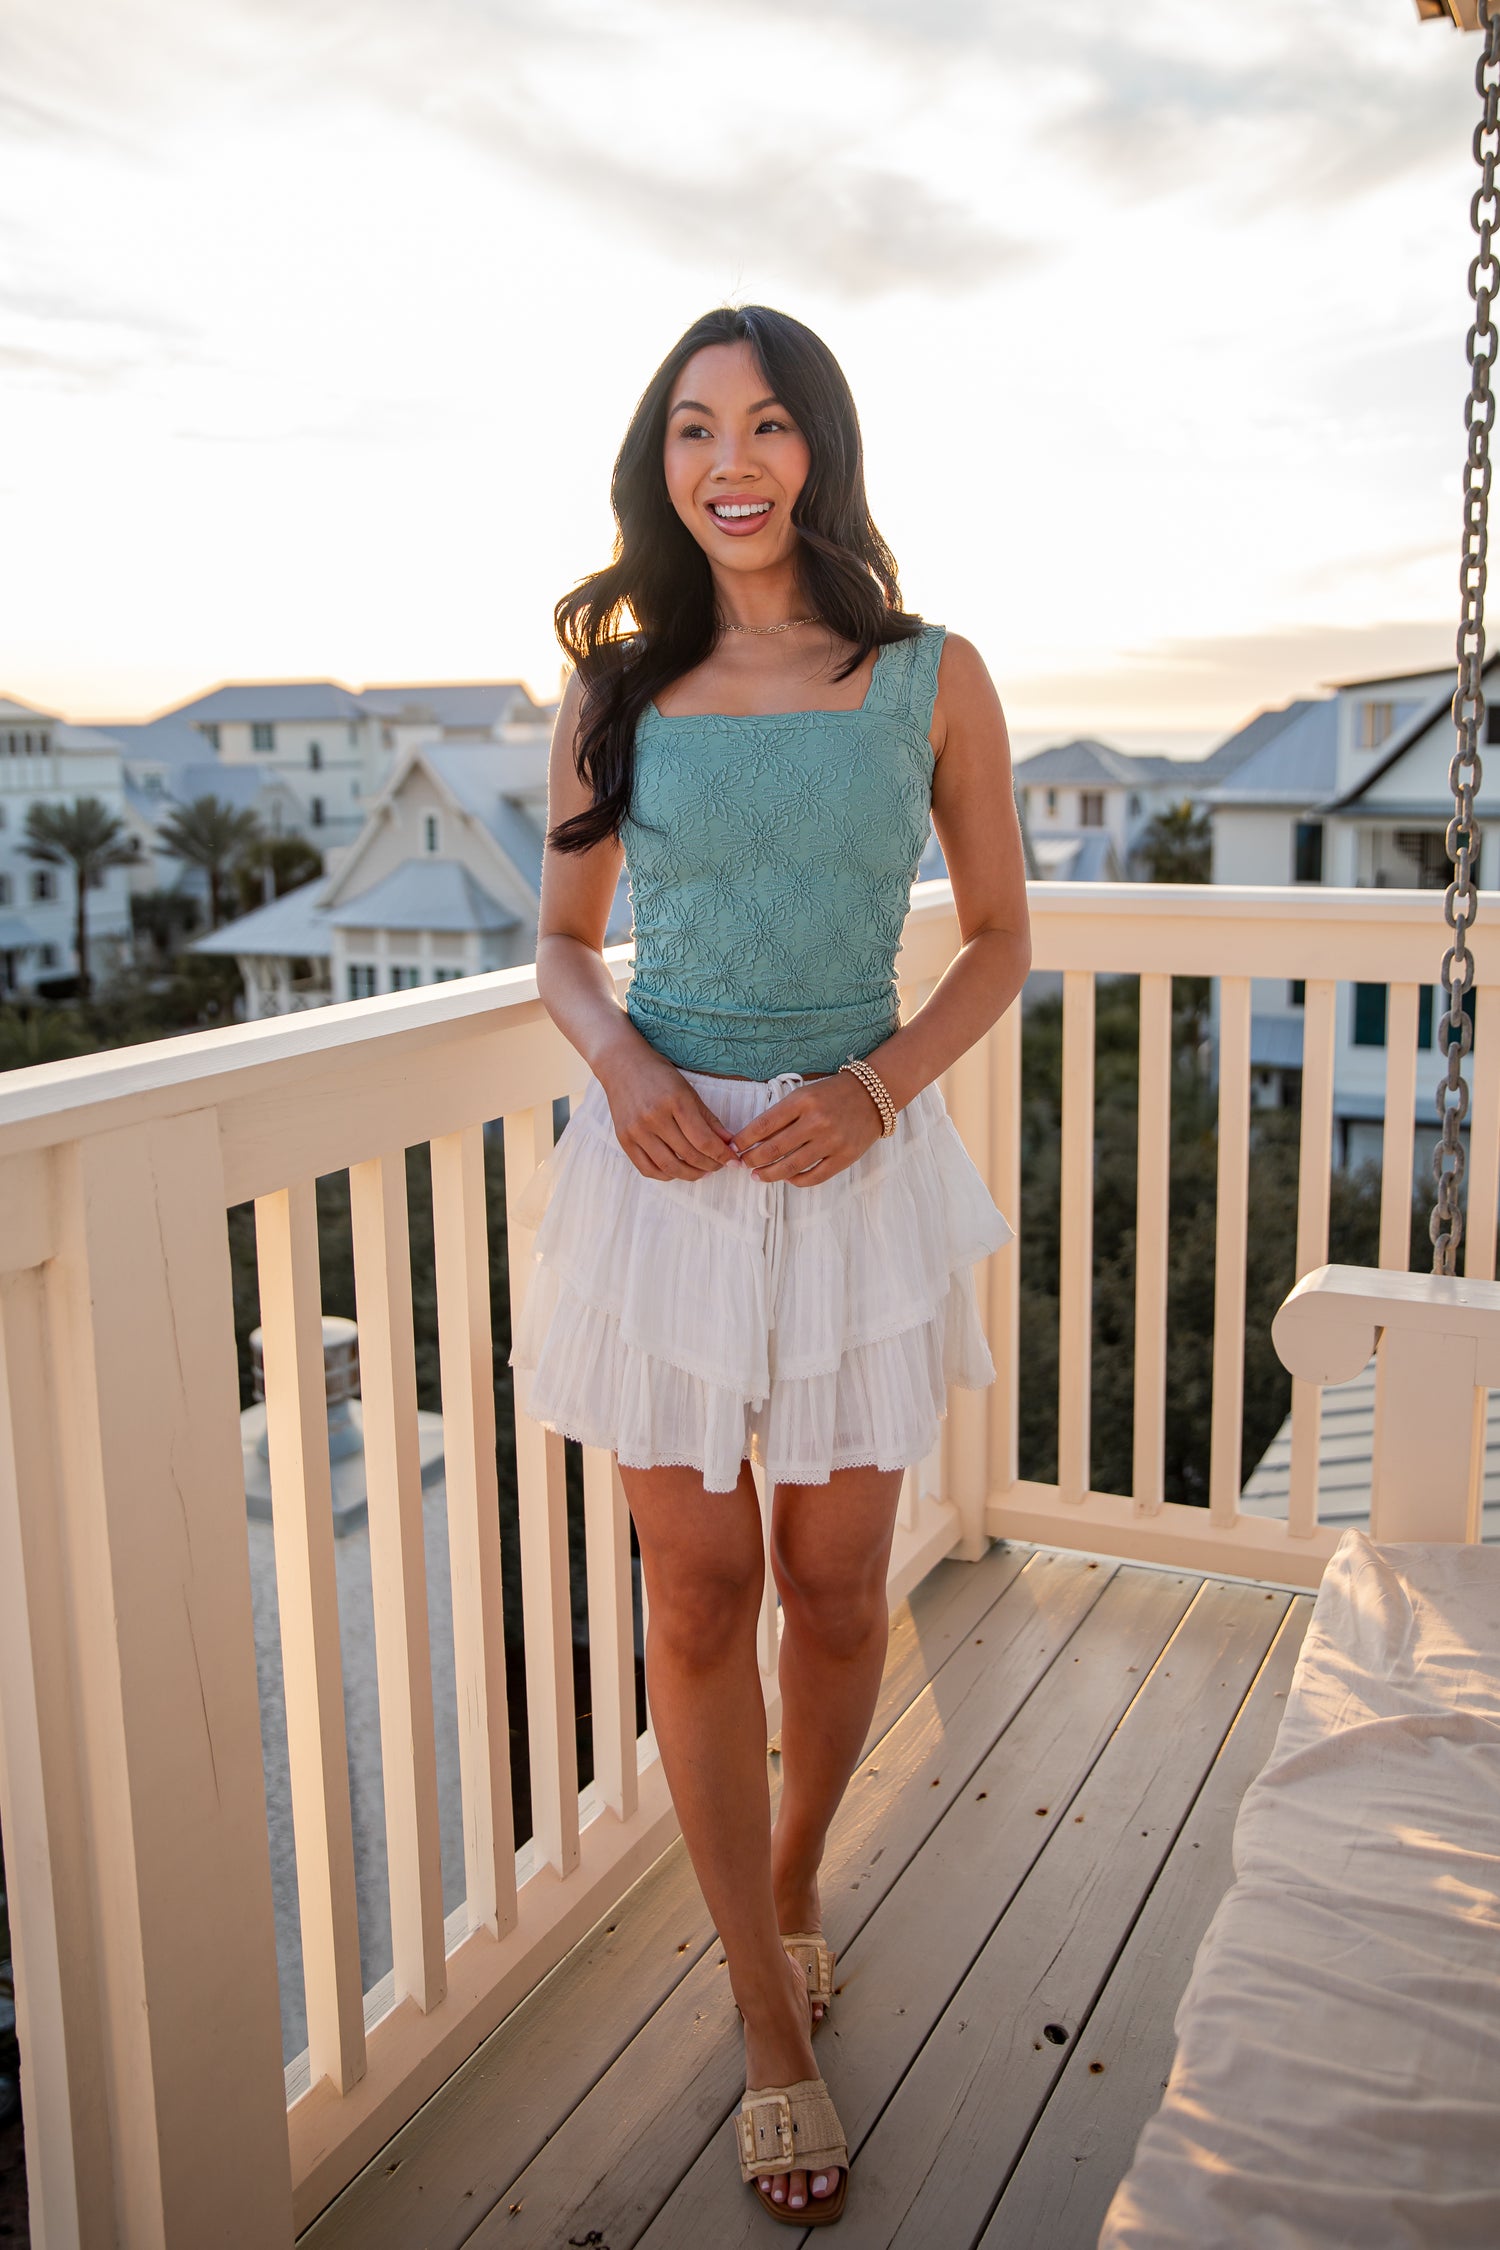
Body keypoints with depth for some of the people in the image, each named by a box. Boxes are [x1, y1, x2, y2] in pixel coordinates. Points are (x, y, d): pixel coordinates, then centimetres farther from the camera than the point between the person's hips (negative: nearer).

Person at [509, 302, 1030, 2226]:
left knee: (834, 1590, 10)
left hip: (856, 1168, 0)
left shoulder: (931, 680, 1)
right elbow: (561, 939, 11)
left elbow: (999, 940, 5)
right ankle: (774, 2028, 25)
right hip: (664, 1167, 1)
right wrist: (619, 1061, -10)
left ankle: (792, 1884, 42)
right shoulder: (615, 690, 3)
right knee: (700, 1598, 6)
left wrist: (878, 1085, -12)